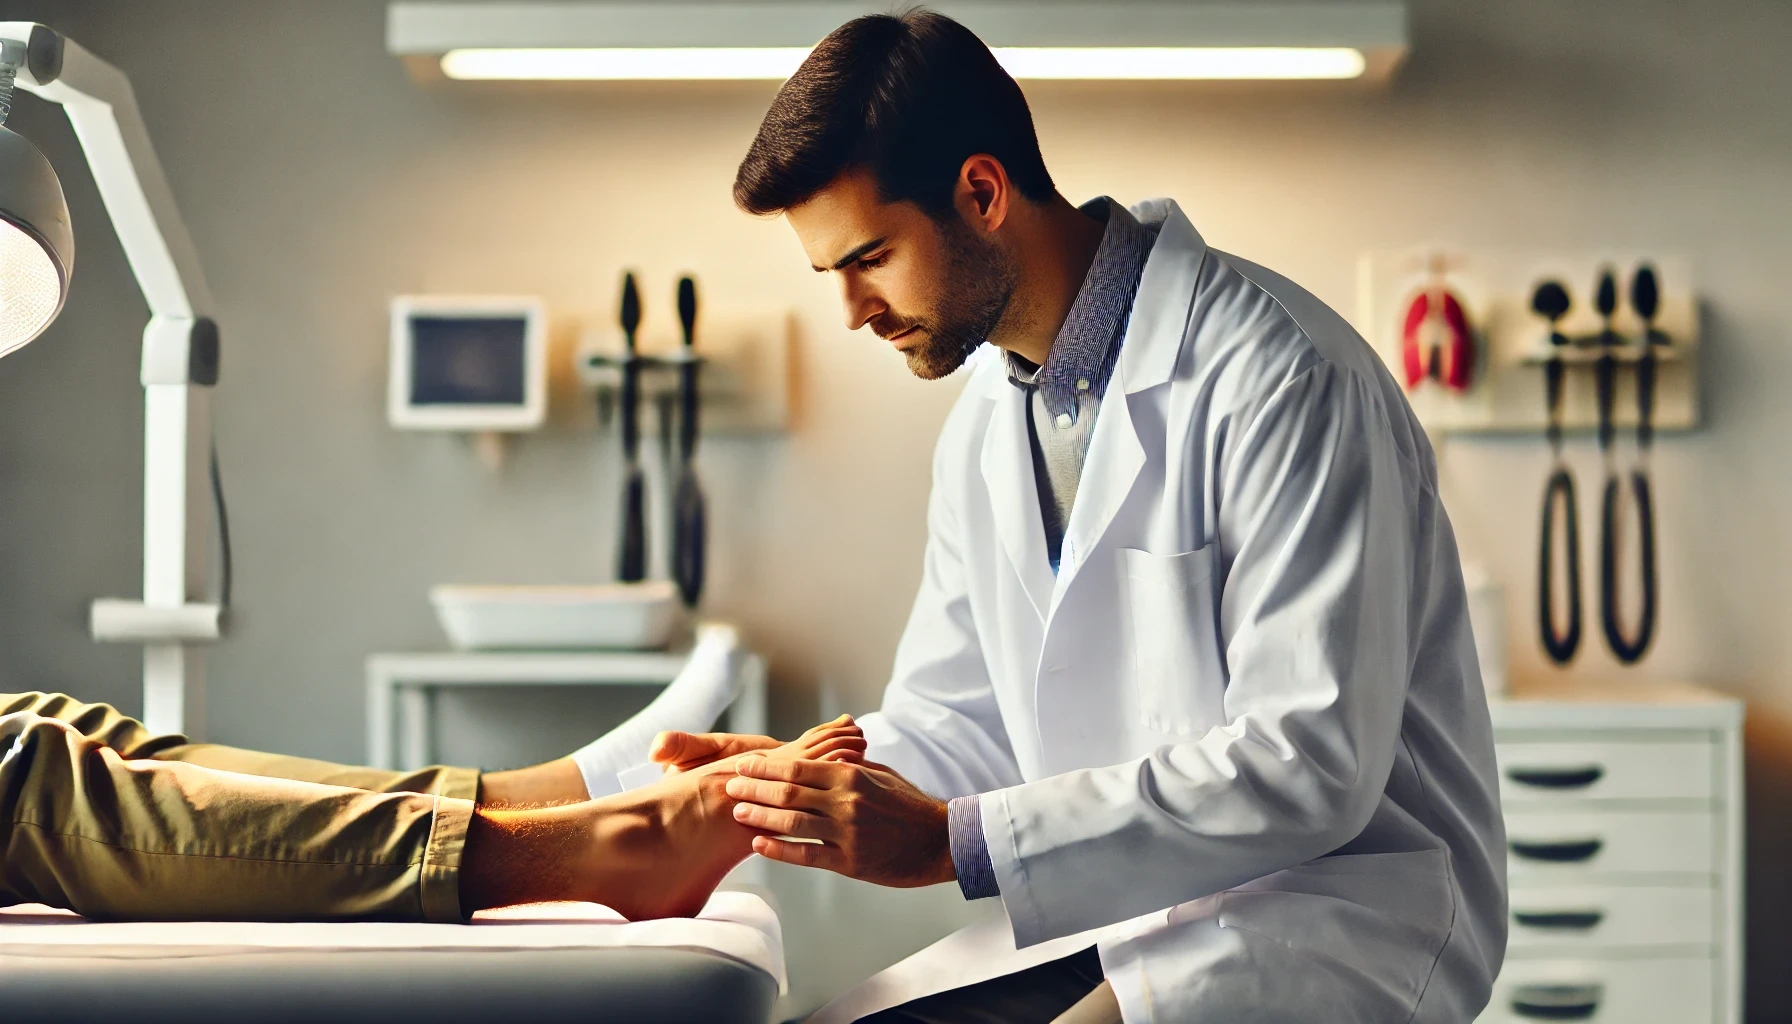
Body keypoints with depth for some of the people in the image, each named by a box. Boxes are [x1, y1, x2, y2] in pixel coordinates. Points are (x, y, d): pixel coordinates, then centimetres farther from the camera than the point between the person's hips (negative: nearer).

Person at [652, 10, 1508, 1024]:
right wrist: (798, 779, -7)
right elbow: (956, 717, 16)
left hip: (1334, 909, -7)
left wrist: (958, 838, -24)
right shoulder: (984, 424, 9)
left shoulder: (1280, 378, -18)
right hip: (1126, 915, 8)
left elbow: (1311, 763, -23)